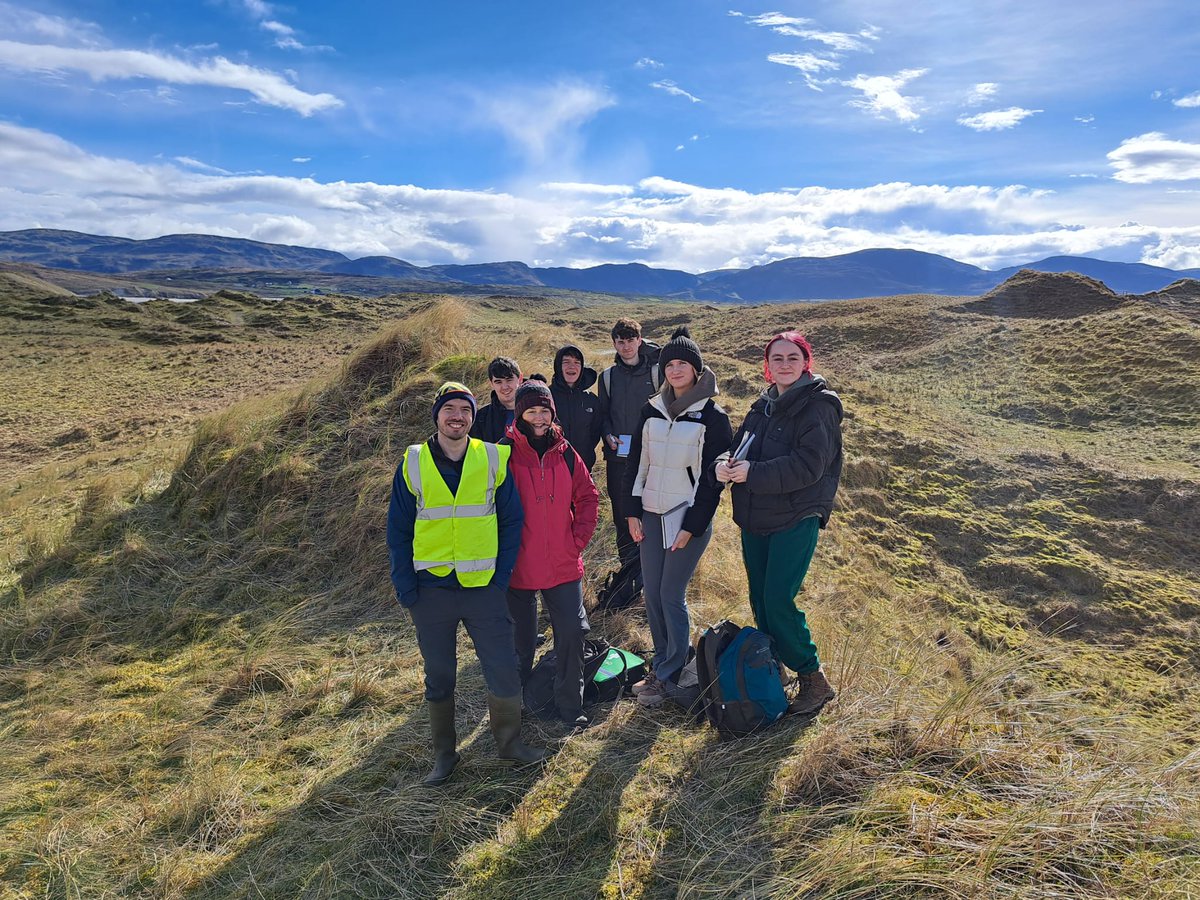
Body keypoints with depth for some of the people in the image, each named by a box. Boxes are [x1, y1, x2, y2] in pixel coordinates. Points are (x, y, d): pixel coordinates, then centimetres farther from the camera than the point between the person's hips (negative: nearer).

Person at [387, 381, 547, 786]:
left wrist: (501, 575, -4)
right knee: (438, 675, 14)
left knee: (503, 669, 5)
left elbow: (511, 521, 3)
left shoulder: (493, 459, -2)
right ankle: (444, 753, 32)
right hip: (430, 589, 0)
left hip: (484, 587, 0)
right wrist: (405, 587, -4)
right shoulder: (412, 464, -2)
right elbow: (398, 531, 2)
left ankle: (509, 741, 28)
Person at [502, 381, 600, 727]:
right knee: (521, 640, 12)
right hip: (518, 567, -3)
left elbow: (588, 497, 10)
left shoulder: (566, 454, 3)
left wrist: (579, 539, 1)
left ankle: (570, 705, 25)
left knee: (572, 631, 5)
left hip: (564, 565, 3)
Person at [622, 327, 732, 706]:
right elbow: (636, 462, 10)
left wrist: (693, 526, -12)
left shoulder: (712, 417, -8)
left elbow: (713, 476, -9)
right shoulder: (652, 411, 7)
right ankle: (662, 665, 26)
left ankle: (672, 676, 14)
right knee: (652, 594, 10)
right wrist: (632, 512, 4)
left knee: (672, 596, -2)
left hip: (688, 519, -5)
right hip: (651, 515, 5)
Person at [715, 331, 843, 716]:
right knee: (760, 600, 14)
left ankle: (813, 679, 9)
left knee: (778, 601, -10)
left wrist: (752, 473, -24)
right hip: (755, 519, 7)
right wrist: (725, 465, -13)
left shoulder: (818, 406, -10)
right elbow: (739, 446, 10)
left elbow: (808, 466, -21)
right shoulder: (763, 406, 12)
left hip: (796, 520, -7)